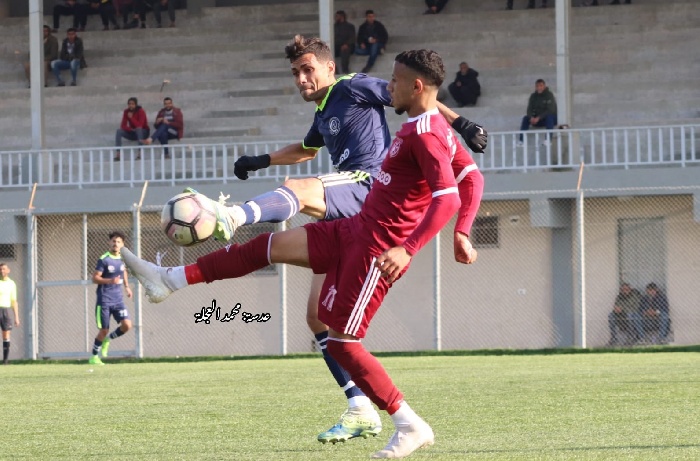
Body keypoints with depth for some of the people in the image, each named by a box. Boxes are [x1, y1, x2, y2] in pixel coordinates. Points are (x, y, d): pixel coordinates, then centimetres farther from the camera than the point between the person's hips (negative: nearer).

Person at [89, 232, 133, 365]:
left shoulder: (122, 258, 6)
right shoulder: (103, 260, -12)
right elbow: (94, 278, -13)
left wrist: (127, 287, 18)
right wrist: (110, 281, -27)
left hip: (118, 299, 5)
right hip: (104, 300, -5)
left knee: (127, 325, -11)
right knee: (104, 330, -2)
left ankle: (108, 339, 17)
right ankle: (94, 357, 16)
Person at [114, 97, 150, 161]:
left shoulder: (140, 111, -16)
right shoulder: (126, 112, -4)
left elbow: (139, 126, -26)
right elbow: (123, 126, -8)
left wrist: (131, 118, -31)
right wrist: (130, 129, -25)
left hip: (143, 132, -4)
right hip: (132, 133, 4)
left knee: (138, 128, -38)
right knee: (119, 131, -19)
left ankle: (140, 153, -44)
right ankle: (118, 154, -28)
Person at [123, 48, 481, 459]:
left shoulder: (425, 134, -20)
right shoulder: (434, 127, 10)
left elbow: (448, 197, -30)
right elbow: (470, 176, 21)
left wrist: (408, 249, -34)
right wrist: (462, 232, 21)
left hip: (378, 247, -10)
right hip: (355, 230, 10)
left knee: (342, 342, -7)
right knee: (269, 246, 11)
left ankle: (412, 426, -1)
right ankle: (169, 280, 19)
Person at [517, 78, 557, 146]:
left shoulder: (549, 95, -13)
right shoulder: (533, 96, 3)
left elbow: (550, 110, -21)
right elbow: (529, 109, -1)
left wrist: (538, 118, -30)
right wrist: (532, 117, -25)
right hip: (538, 120, 5)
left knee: (549, 116, -38)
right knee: (526, 118, -19)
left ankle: (548, 139, -48)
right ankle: (520, 140, -26)